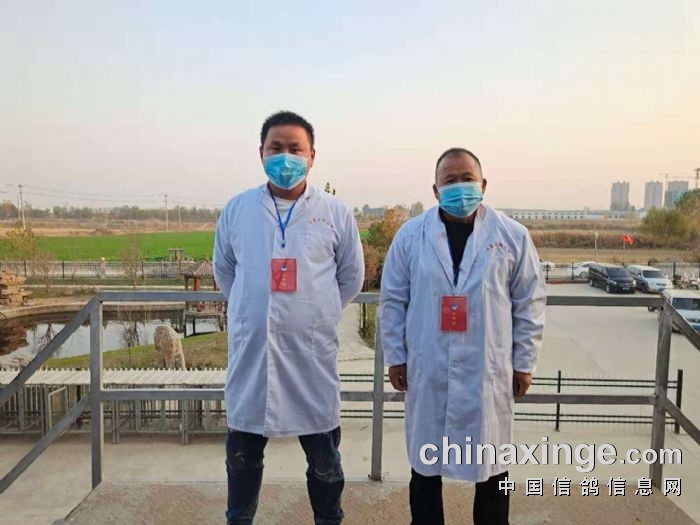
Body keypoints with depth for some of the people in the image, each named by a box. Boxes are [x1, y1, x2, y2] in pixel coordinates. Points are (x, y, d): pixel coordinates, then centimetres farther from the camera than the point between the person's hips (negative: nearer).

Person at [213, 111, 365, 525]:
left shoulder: (335, 212, -2)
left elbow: (352, 276, 8)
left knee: (323, 455, 14)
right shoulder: (237, 209, 2)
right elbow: (223, 269, 15)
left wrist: (317, 315, 8)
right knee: (243, 452, 17)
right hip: (251, 350, 2)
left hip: (311, 353, -1)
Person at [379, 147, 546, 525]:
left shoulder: (512, 236, -2)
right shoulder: (410, 235, -1)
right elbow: (392, 301, 3)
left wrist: (524, 362, 2)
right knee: (425, 464, 13)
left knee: (492, 466, 14)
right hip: (427, 372, 1)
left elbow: (529, 304, 2)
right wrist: (395, 357, 2)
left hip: (488, 372, 0)